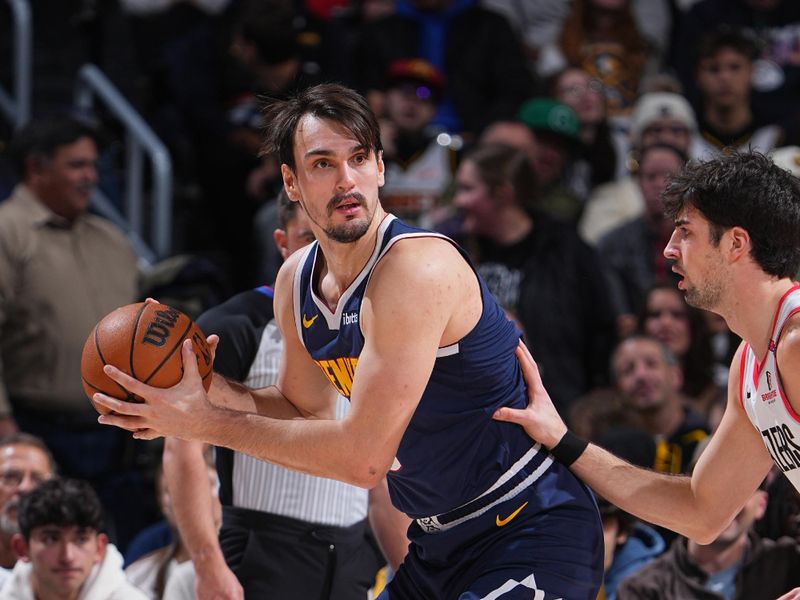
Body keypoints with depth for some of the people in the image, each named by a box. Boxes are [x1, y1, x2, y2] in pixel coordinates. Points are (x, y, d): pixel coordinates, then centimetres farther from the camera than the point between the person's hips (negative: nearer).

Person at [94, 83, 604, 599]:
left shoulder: (417, 267, -24)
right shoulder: (296, 281, 3)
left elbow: (363, 455, -26)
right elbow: (304, 408, 17)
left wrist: (212, 424, -20)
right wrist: (209, 388, -3)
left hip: (532, 532, -8)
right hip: (441, 539, 9)